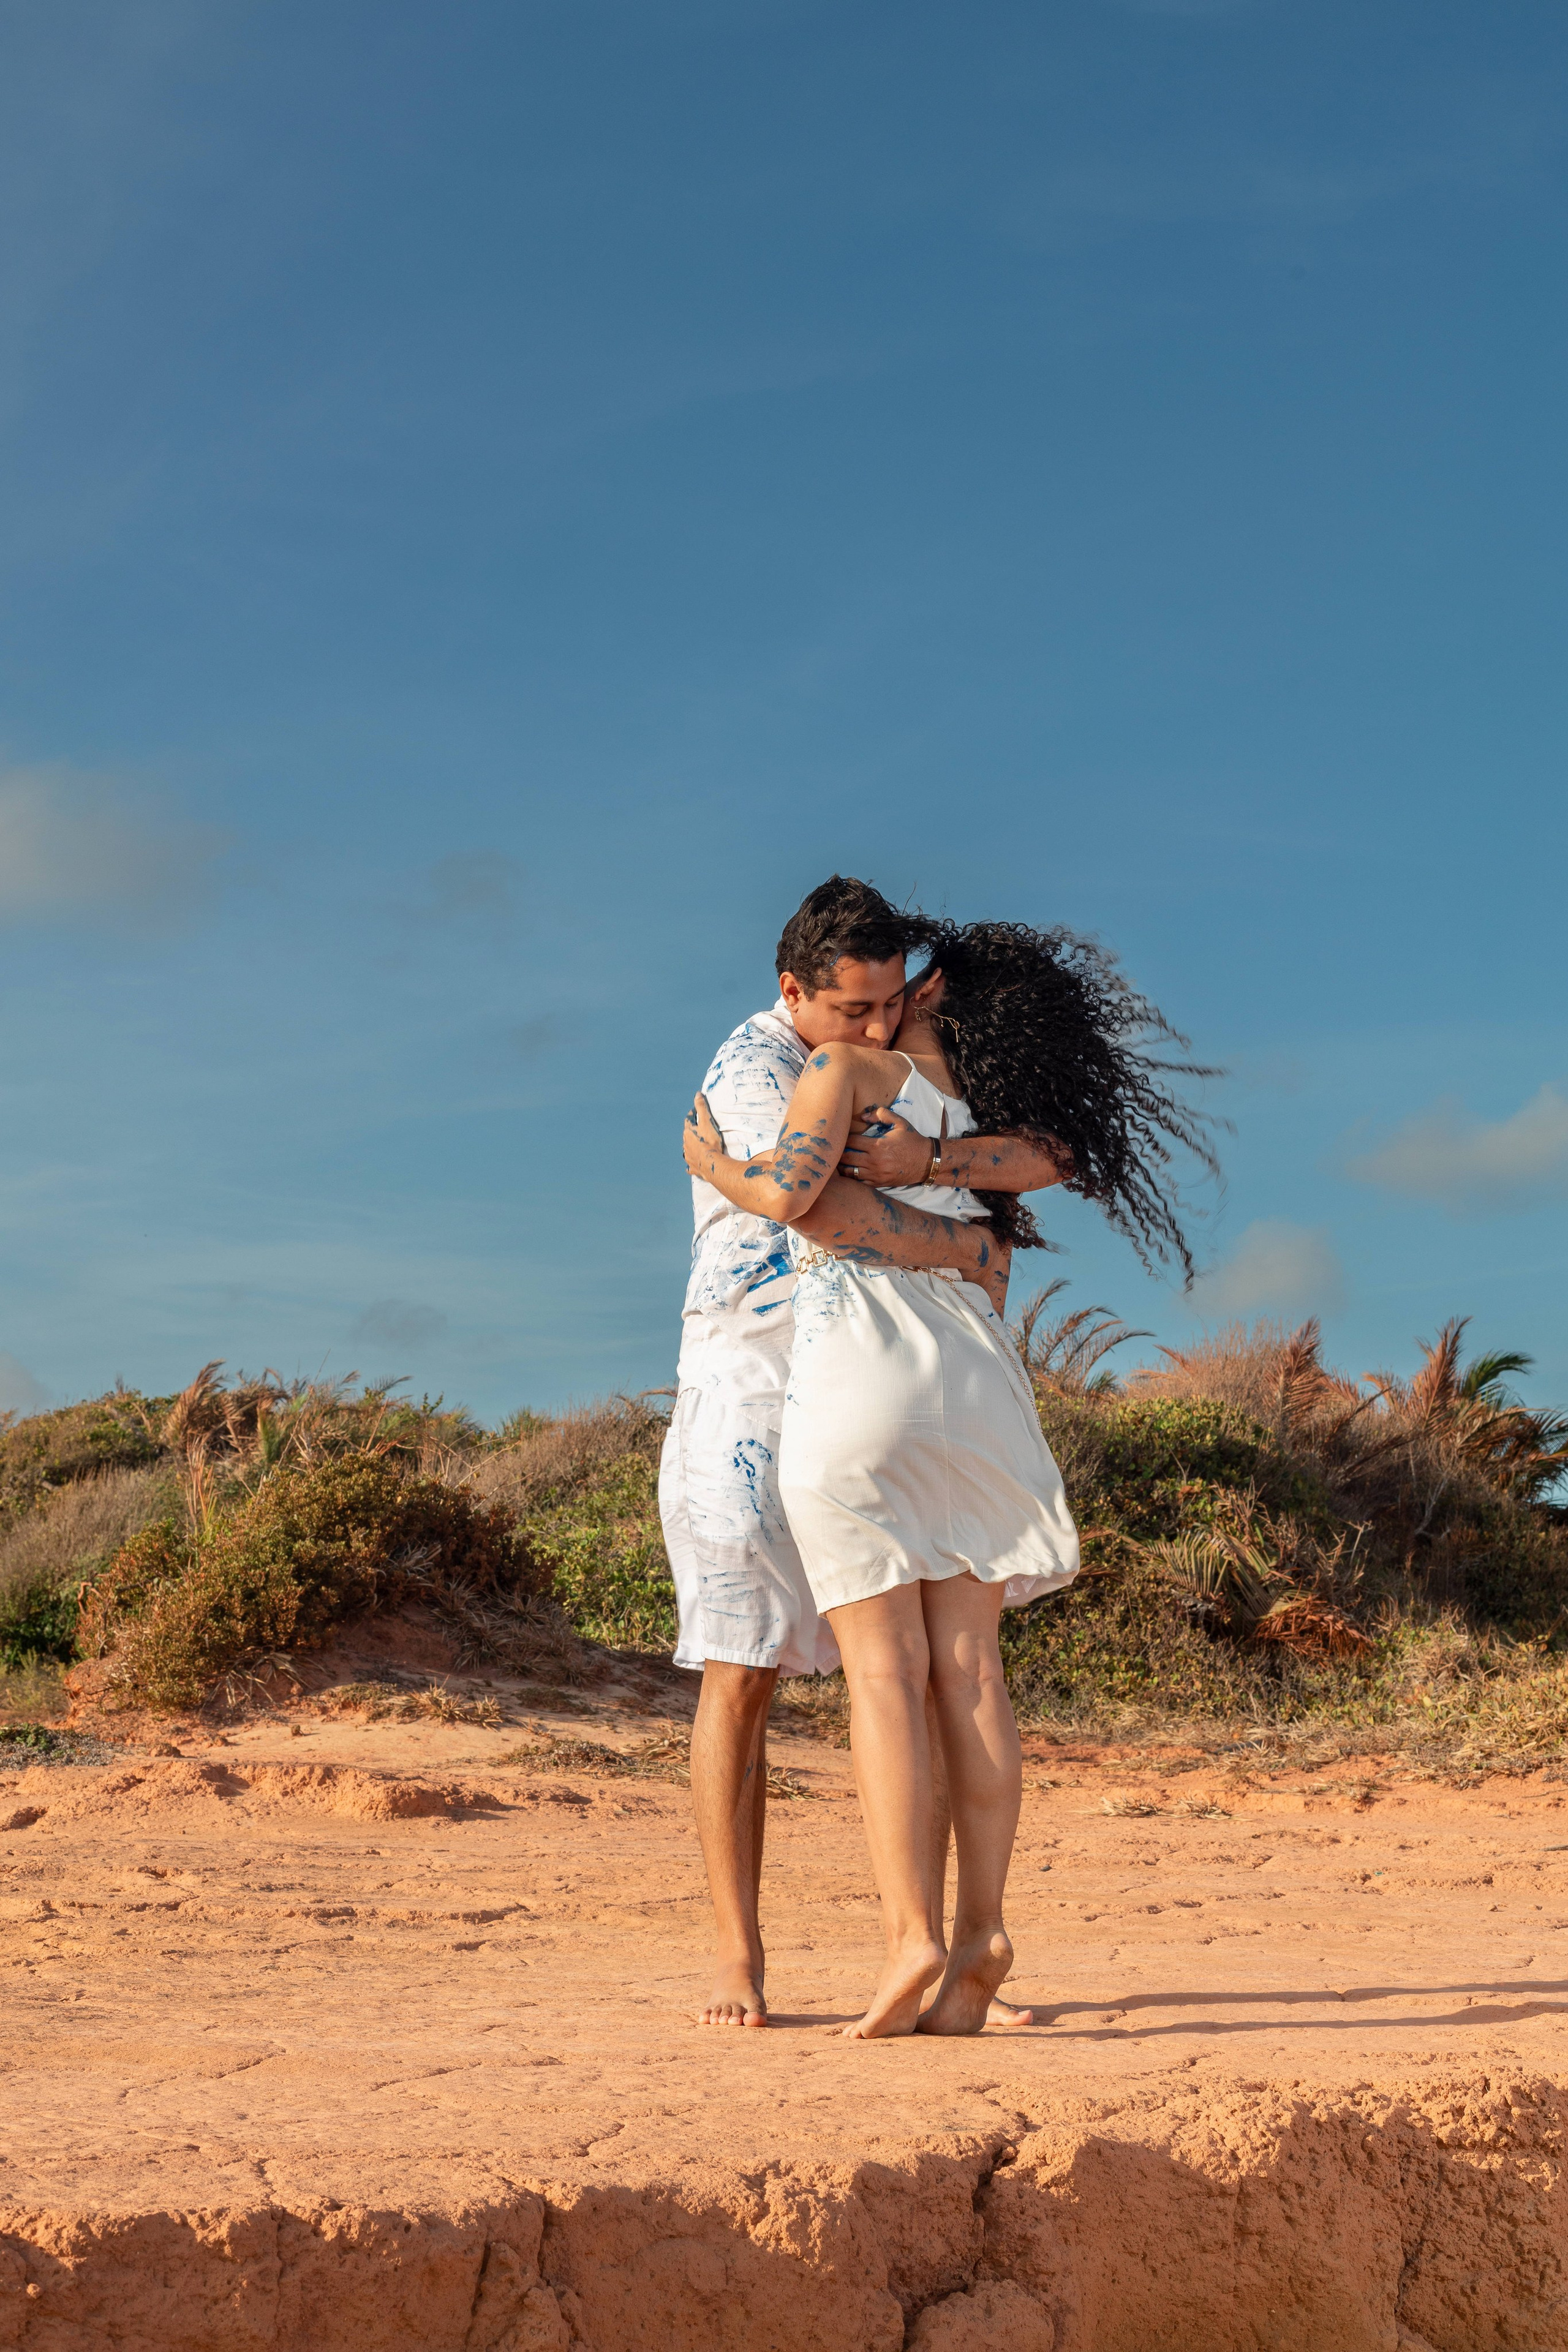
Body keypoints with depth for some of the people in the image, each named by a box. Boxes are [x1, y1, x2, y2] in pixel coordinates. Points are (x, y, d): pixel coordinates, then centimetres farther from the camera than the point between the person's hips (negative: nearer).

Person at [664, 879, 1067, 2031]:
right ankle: (739, 1961, 2)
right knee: (741, 1669, -5)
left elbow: (1043, 1159, 2)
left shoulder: (905, 1058, 8)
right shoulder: (754, 1069, -15)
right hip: (753, 1396, -5)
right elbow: (834, 1210, -29)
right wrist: (974, 1246, -18)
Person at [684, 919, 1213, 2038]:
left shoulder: (847, 1067, 4)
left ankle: (911, 1935, -12)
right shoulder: (994, 1139, 23)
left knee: (885, 1665, -6)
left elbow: (789, 1191, -7)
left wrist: (712, 1166, 8)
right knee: (968, 1662, 3)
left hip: (859, 1368, -5)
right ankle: (984, 1928, -3)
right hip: (974, 1385, 5)